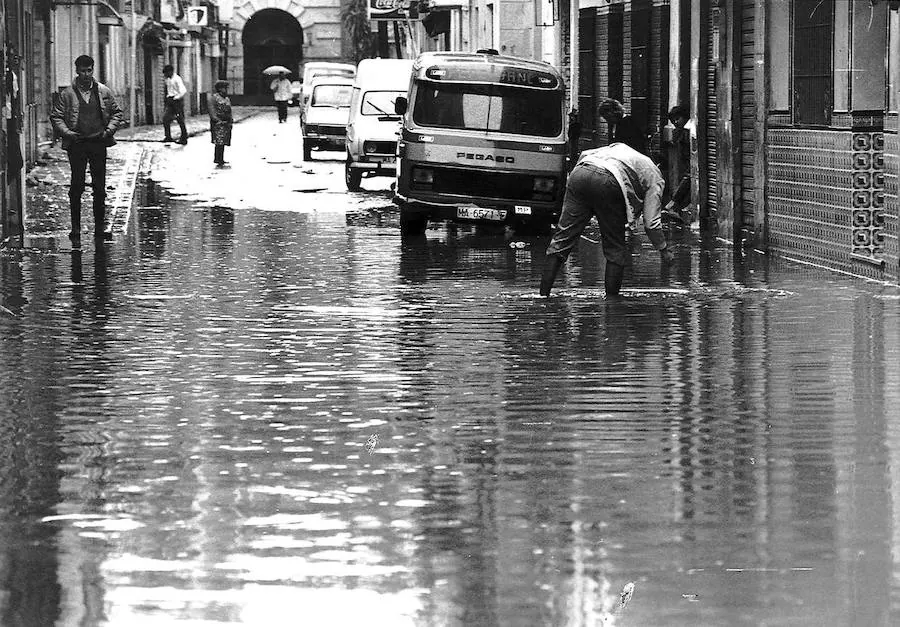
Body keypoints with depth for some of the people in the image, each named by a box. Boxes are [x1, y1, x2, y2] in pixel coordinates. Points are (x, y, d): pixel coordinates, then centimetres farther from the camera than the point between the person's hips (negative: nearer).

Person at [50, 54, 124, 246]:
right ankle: (76, 230, 4)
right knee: (77, 187, 0)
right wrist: (67, 132, -13)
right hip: (77, 144, -2)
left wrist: (110, 129, -2)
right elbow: (55, 116, 2)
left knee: (100, 187, 6)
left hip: (98, 143, 2)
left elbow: (116, 112, 13)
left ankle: (100, 227, 14)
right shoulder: (67, 94, 0)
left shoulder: (103, 92, 7)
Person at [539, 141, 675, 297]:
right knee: (615, 249, 11)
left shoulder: (618, 148, 41)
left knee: (562, 238, 6)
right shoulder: (655, 179, 25)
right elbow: (651, 221, 17)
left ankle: (543, 293, 2)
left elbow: (584, 155, 28)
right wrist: (664, 250, 28)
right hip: (609, 183, -5)